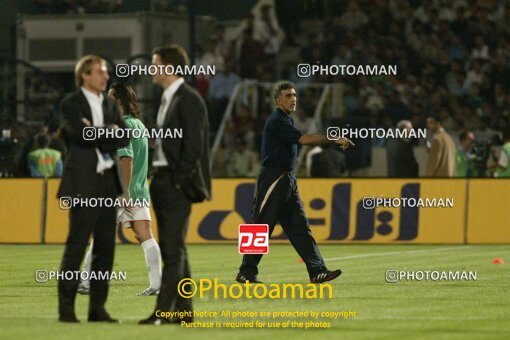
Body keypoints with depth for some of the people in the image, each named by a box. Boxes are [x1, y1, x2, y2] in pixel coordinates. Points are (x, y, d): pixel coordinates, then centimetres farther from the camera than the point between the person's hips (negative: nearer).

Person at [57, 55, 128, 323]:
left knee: (105, 247, 4)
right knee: (76, 245, -9)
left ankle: (97, 307, 9)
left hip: (108, 181, 6)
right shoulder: (71, 104, -1)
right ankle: (66, 308, -6)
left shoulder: (109, 105, 17)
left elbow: (125, 138, 5)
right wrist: (109, 132, -6)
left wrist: (96, 134, -9)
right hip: (84, 183, -6)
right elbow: (81, 134, -18)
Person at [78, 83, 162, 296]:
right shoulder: (139, 125, 17)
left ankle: (85, 283, 3)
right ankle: (156, 284, -7)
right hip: (139, 191, 8)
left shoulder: (122, 126, -11)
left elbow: (127, 159, -20)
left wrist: (125, 191, -23)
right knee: (146, 237, 0)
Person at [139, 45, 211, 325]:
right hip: (163, 182, 10)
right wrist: (159, 180, 11)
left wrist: (179, 181, -17)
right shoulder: (167, 99, 17)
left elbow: (193, 145, -16)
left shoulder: (188, 100, -11)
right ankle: (183, 310, 16)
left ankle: (163, 311, -13)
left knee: (173, 249, -10)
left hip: (178, 183, -10)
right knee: (172, 250, 11)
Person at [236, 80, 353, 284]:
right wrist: (335, 140, -23)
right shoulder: (276, 121, -14)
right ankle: (246, 273, 3)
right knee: (261, 227, -4)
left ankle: (317, 271, -3)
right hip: (273, 179, -10)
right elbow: (303, 139, -24)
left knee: (299, 227, 2)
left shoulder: (286, 120, 18)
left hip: (288, 181, 10)